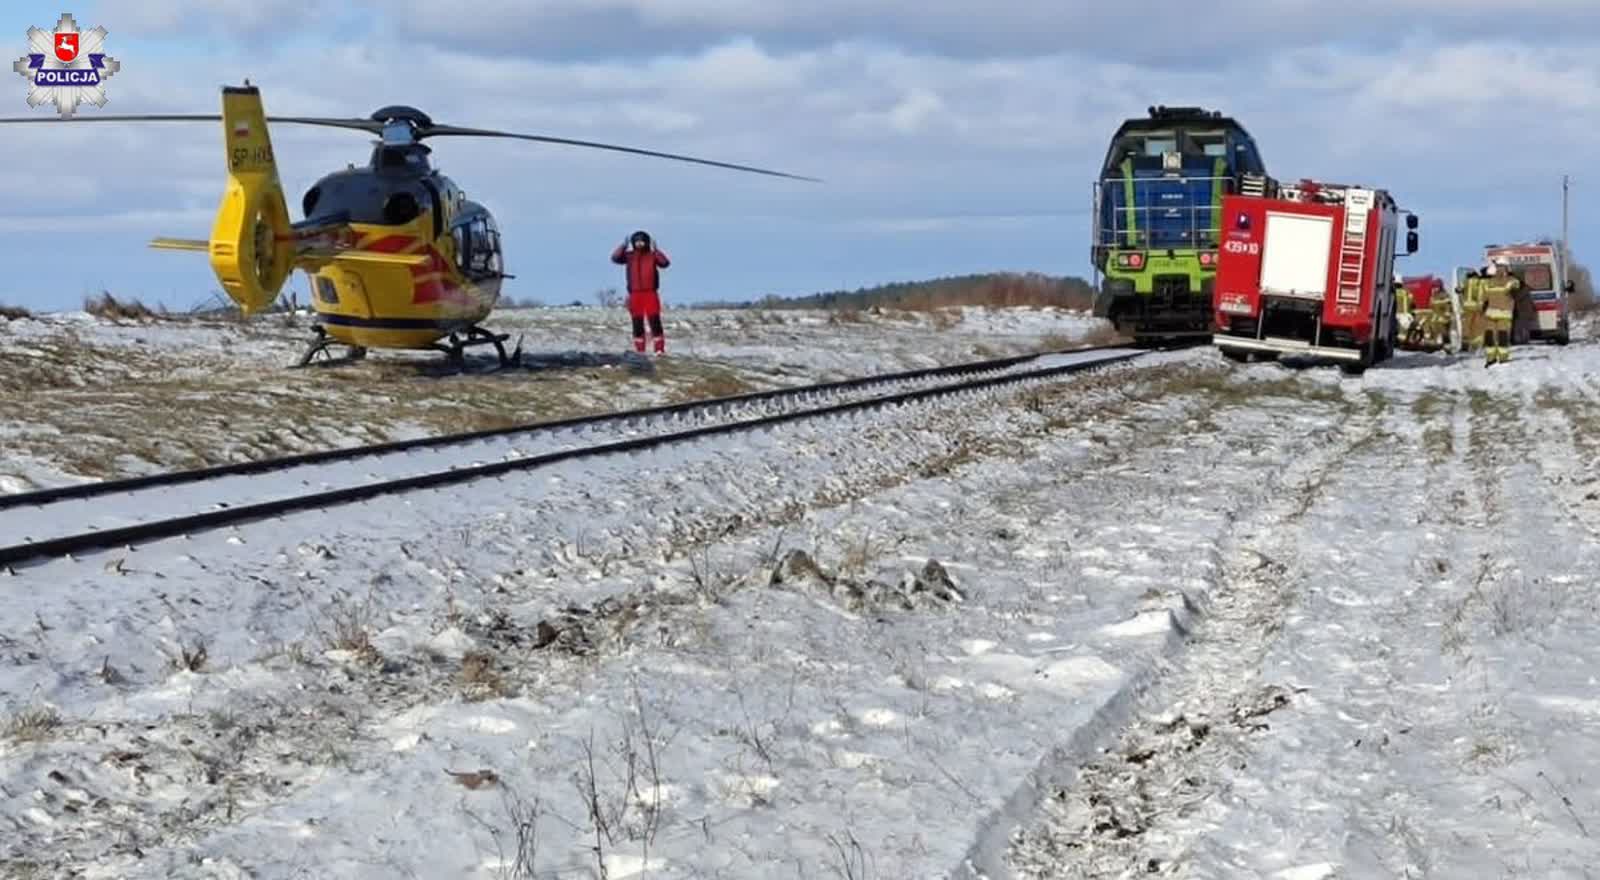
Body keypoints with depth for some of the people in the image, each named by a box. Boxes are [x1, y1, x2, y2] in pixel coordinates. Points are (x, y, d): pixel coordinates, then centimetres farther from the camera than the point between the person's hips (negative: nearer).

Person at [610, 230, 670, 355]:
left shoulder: (652, 255, 2)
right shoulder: (629, 256, 8)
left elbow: (665, 263, -15)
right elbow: (615, 258, -8)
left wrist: (656, 249, -24)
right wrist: (624, 246, -18)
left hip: (650, 293, -2)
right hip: (635, 294, 2)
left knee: (655, 322, -7)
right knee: (637, 324, 5)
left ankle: (660, 349, -5)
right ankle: (639, 350, 10)